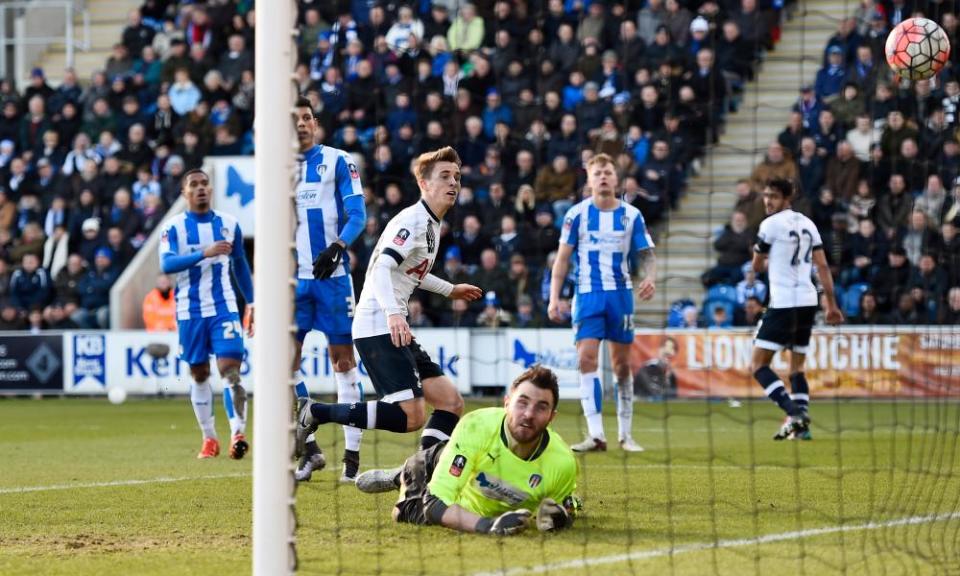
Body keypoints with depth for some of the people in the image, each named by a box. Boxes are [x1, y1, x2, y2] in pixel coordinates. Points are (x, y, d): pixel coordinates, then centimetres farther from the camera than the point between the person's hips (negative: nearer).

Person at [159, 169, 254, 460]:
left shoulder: (228, 223, 7)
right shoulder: (174, 227, -2)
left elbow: (240, 265, 18)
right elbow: (166, 264, -18)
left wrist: (251, 302, 16)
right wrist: (205, 253, -28)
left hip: (224, 307, 0)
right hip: (190, 310, 0)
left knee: (230, 368, -15)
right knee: (199, 374, 7)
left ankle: (238, 433, -22)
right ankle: (209, 438, 16)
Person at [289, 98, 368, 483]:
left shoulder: (337, 161, 1)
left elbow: (357, 214, -5)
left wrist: (337, 247, -21)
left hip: (331, 275, -4)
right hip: (293, 278, 4)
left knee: (342, 359, -2)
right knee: (286, 360, -3)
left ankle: (352, 454, 1)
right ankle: (309, 450, 5)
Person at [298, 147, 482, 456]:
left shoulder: (431, 223, 19)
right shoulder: (413, 220, -11)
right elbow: (380, 268, -24)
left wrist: (449, 290, 48)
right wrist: (393, 313, -39)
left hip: (394, 328, 10)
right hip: (378, 327, -10)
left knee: (451, 403, 5)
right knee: (411, 415, -20)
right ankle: (315, 413, -12)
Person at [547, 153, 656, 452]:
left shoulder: (631, 215, 4)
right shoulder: (577, 214, 1)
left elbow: (647, 254, 8)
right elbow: (562, 258, 4)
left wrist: (649, 278, -14)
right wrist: (554, 298, -4)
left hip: (620, 294, 1)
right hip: (587, 293, -1)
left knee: (622, 363, 4)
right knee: (587, 358, -14)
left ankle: (625, 435, 14)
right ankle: (596, 435, -16)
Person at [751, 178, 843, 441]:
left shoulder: (771, 224, -7)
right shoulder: (807, 223, 13)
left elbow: (757, 266, 3)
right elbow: (822, 266, 11)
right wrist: (832, 304, 13)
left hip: (783, 303, -8)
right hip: (808, 303, 8)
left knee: (759, 365, -6)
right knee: (797, 367, 15)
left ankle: (793, 412, -22)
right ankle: (802, 425, 4)